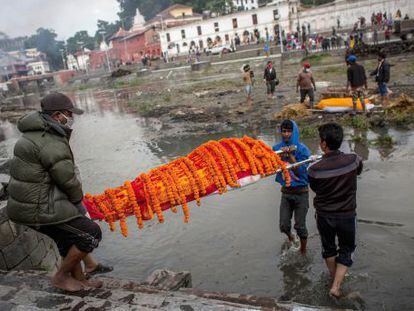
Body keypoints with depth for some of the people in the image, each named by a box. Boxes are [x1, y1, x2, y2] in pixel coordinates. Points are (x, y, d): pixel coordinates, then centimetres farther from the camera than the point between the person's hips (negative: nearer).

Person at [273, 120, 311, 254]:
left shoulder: (302, 149, -10)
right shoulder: (277, 148, -1)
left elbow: (301, 171, -15)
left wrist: (290, 155, -21)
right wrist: (281, 155, -23)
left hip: (301, 193, -2)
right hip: (286, 192, 3)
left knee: (300, 226, 3)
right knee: (283, 225, 5)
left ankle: (303, 251, 28)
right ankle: (290, 237, 41)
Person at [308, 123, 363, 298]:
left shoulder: (314, 169, -22)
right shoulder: (353, 160, -19)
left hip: (324, 216, 0)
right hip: (347, 216, 0)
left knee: (328, 247, 24)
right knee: (346, 250, 19)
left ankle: (333, 276, 43)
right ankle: (336, 286, 12)